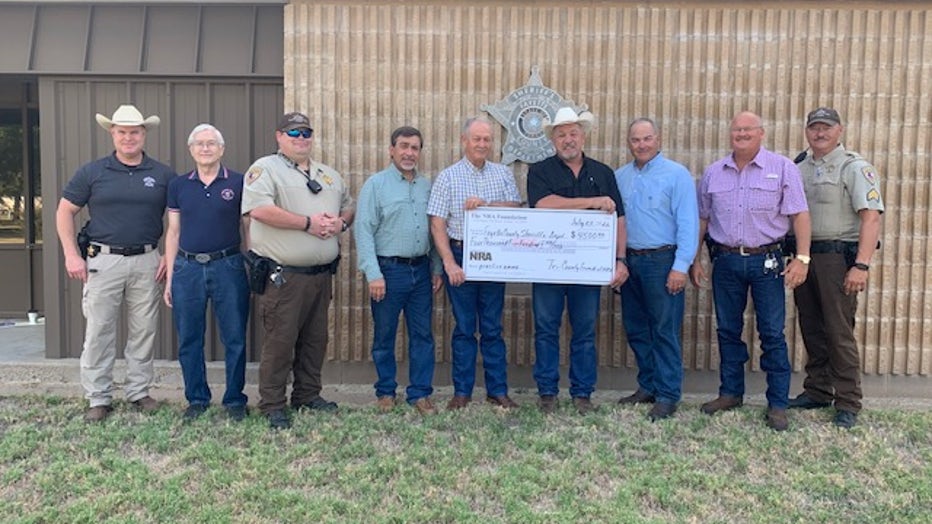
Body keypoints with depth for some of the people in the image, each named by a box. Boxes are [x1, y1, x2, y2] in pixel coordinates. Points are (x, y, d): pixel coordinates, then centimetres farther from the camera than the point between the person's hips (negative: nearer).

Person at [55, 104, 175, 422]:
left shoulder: (163, 175, 5)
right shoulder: (92, 172, 3)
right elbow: (65, 211, 7)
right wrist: (71, 255, -2)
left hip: (147, 262, 1)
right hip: (103, 261, -1)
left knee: (144, 331, 7)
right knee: (99, 332, 2)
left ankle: (139, 392, 21)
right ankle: (98, 399, 13)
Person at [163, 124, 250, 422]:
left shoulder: (239, 183, 2)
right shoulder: (178, 186, 9)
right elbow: (173, 233, 11)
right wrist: (169, 279, 8)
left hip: (228, 267, -2)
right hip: (187, 269, 2)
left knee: (234, 339, 2)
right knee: (189, 340, 8)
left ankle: (234, 400, 16)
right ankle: (197, 399, 22)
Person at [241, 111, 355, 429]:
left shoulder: (329, 176, 18)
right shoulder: (265, 169, -4)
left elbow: (349, 207, 24)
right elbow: (260, 210, -19)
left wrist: (341, 222, -1)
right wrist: (308, 223, -17)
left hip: (321, 274, 7)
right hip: (283, 276, -7)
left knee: (315, 339, 14)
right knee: (280, 341, -3)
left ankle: (308, 396, 28)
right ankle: (272, 406, 9)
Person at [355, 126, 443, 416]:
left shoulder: (427, 185, 11)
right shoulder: (376, 184, -3)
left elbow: (434, 229, 15)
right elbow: (363, 231, -9)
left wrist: (436, 268, 10)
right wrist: (373, 274, -15)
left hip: (421, 270, 4)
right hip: (389, 269, -4)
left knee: (422, 335, 7)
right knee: (384, 336, 7)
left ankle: (420, 393, 16)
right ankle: (386, 392, 21)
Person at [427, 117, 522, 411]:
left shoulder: (503, 174, 10)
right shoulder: (448, 177, 1)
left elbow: (516, 209, -1)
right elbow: (437, 224, -4)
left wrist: (485, 204, -16)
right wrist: (449, 263, -13)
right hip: (460, 256, -2)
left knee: (493, 328, 7)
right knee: (464, 327, 5)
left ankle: (497, 391, 16)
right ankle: (462, 391, 15)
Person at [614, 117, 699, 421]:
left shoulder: (677, 174, -5)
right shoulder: (620, 177, 11)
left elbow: (688, 223, -10)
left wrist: (681, 266, -15)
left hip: (662, 261, -6)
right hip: (630, 261, 6)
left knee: (664, 331, -3)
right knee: (636, 329, 12)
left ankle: (667, 396, 5)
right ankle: (648, 386, 26)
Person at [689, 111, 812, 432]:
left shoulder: (782, 168, -1)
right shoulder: (713, 173, 8)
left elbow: (800, 215, -4)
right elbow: (701, 219, 13)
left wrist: (802, 258, -12)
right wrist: (693, 260, 10)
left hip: (766, 261, -3)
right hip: (725, 261, 3)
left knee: (773, 334, 0)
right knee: (728, 331, 11)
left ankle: (778, 404, 9)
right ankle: (731, 393, 25)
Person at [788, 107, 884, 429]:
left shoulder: (854, 167, -5)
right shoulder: (800, 169, 15)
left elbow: (871, 218, -13)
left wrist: (862, 265, -22)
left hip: (837, 256, -6)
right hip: (804, 257, 6)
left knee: (839, 332, -5)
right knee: (812, 330, 12)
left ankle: (848, 403, 4)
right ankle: (817, 392, 24)